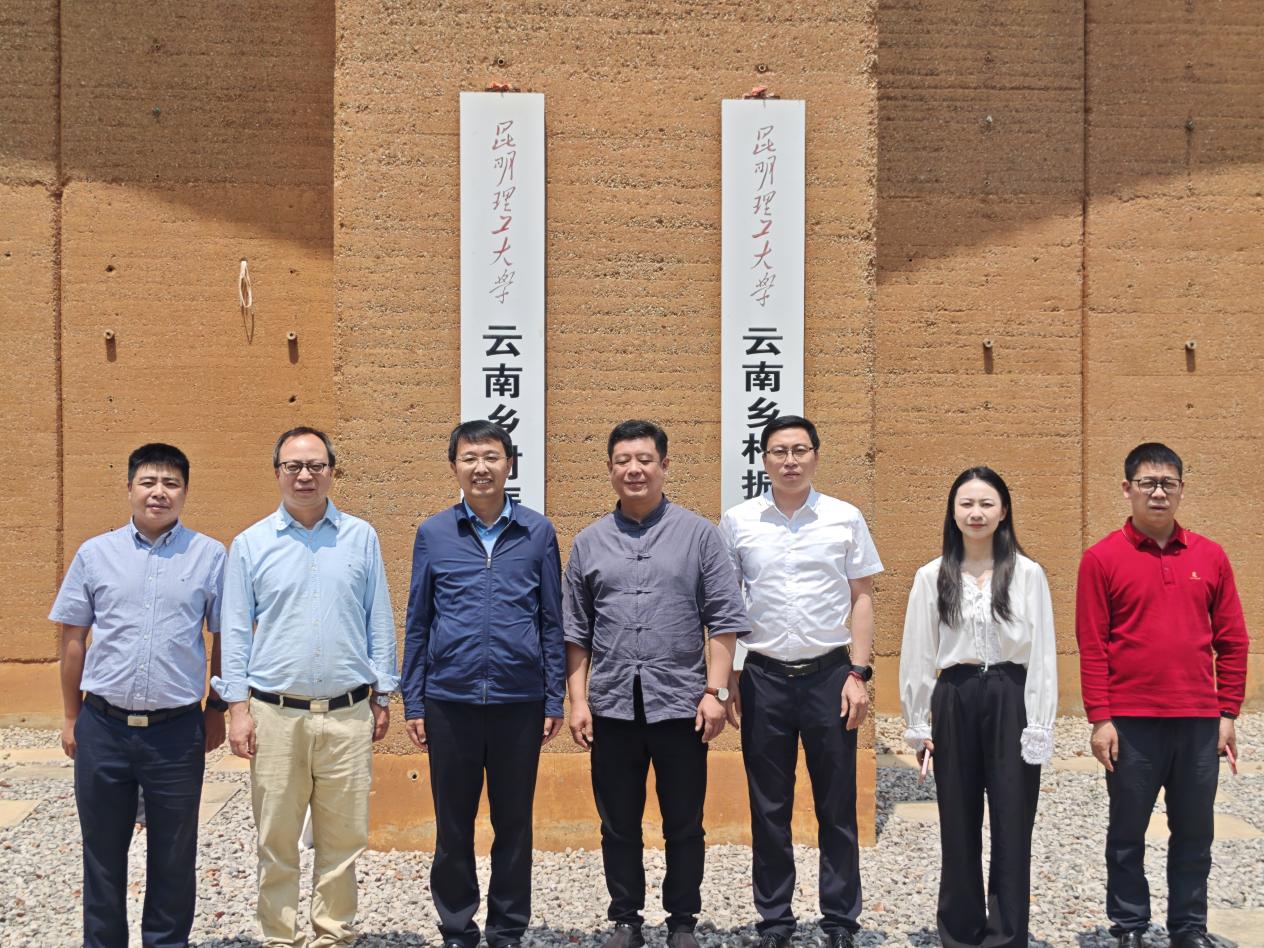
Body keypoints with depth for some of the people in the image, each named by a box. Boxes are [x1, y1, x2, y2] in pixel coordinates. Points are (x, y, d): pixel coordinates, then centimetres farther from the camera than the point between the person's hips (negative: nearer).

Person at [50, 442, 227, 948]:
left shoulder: (209, 556, 0)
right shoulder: (95, 553, 4)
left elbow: (224, 638, 6)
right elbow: (73, 638, 9)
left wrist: (216, 709, 7)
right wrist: (71, 716, 9)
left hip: (177, 731, -1)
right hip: (103, 728, 1)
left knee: (173, 856, 10)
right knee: (102, 851, 13)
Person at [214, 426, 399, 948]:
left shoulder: (361, 538, 7)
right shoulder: (250, 544, 5)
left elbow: (379, 623, 9)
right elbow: (235, 631, 5)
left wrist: (382, 697, 7)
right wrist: (238, 708, -2)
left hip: (348, 714, 1)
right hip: (275, 714, 0)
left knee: (342, 838, 6)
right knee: (276, 841, 5)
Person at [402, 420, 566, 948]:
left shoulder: (537, 532, 2)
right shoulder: (433, 534, 4)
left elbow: (552, 621, 5)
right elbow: (417, 623, 7)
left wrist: (555, 699, 2)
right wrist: (412, 703, 4)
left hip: (520, 700, 0)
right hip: (449, 700, 0)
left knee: (514, 823, 9)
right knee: (453, 825, 9)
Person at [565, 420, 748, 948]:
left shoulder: (698, 535, 2)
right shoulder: (589, 543, 8)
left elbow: (724, 620, 0)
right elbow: (575, 632, 9)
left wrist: (715, 691, -7)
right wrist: (578, 701, 3)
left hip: (680, 703, -2)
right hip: (612, 706, 2)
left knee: (684, 824, 8)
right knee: (619, 824, 10)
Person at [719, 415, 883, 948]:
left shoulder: (844, 519, 2)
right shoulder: (737, 522, 3)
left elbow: (861, 599, 4)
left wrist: (857, 673, -3)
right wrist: (726, 679, 2)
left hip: (829, 674, 0)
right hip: (764, 677, 1)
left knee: (837, 806, 6)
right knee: (769, 808, 9)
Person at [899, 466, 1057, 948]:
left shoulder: (1028, 574, -1)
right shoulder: (931, 577, 4)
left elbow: (1042, 655, -2)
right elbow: (917, 654, 6)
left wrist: (1038, 728, -6)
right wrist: (918, 724, 4)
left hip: (1010, 700, -1)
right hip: (954, 703, 2)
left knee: (1012, 827, 2)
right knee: (958, 826, 9)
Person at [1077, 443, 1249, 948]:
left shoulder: (1209, 556, 6)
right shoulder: (1102, 557, -2)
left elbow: (1231, 640, 8)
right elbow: (1092, 645, -4)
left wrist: (1227, 713, 4)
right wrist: (1100, 718, -8)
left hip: (1199, 721, 3)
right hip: (1131, 721, -2)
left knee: (1194, 834, 10)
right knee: (1127, 832, 8)